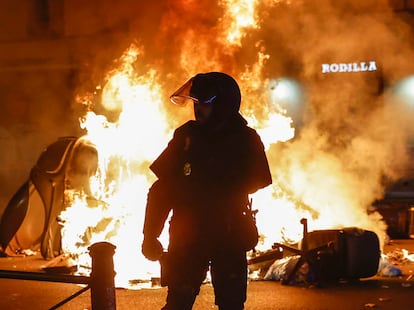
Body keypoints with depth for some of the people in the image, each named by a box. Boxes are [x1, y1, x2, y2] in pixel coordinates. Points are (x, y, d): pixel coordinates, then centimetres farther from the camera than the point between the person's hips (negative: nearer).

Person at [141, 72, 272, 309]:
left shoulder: (245, 140, -2)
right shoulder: (186, 135, 2)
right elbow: (161, 189, 2)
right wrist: (150, 236, -4)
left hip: (229, 238, -1)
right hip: (187, 236, 1)